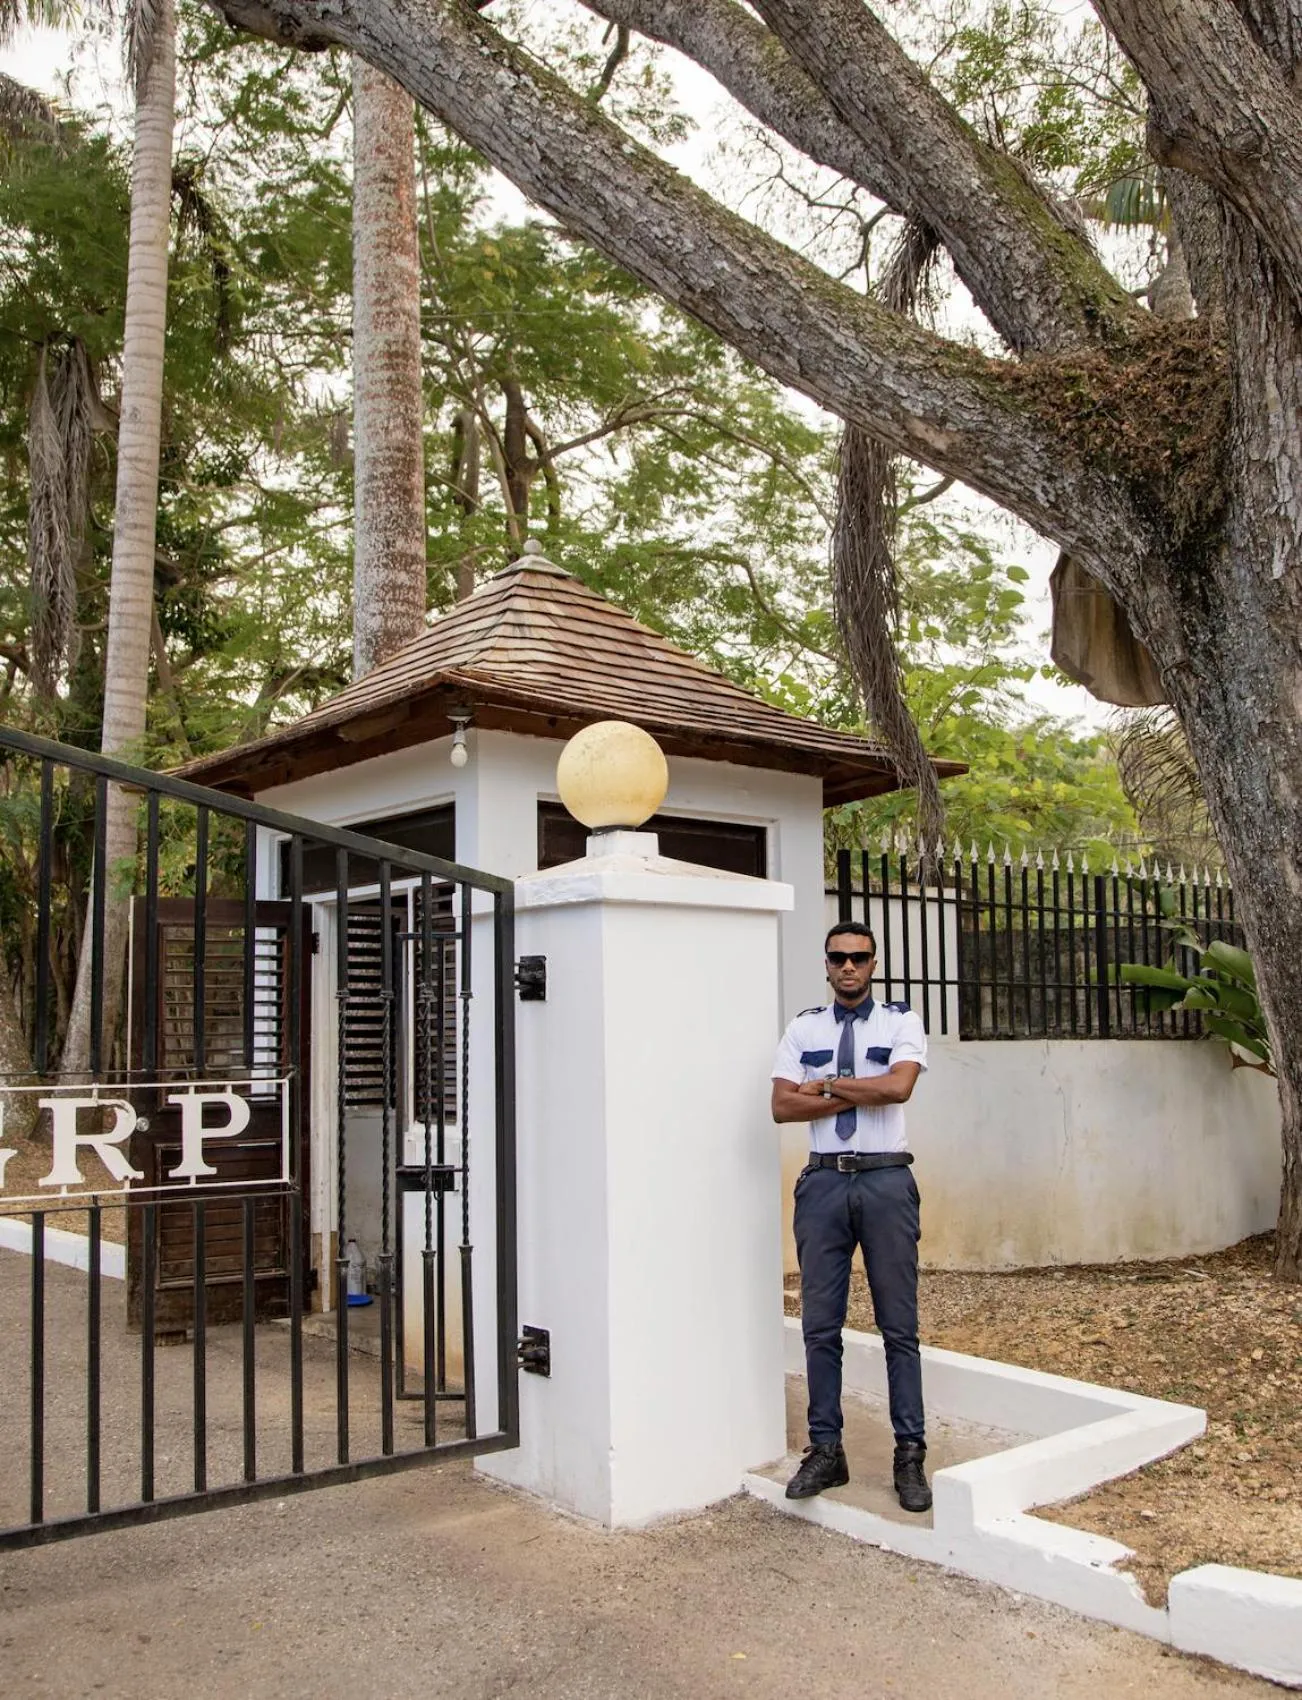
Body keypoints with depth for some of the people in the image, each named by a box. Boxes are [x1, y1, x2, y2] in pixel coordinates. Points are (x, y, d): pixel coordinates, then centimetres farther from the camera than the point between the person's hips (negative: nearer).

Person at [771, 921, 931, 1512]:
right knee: (820, 1325, 7)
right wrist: (857, 1095, -9)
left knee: (899, 1325, 3)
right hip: (824, 1181, 2)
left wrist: (828, 1086, -7)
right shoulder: (803, 1029, 9)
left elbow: (898, 1086, -15)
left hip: (885, 1180, -2)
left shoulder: (900, 1022, 3)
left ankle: (910, 1455, 12)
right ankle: (825, 1450, 17)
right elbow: (782, 1105, -2)